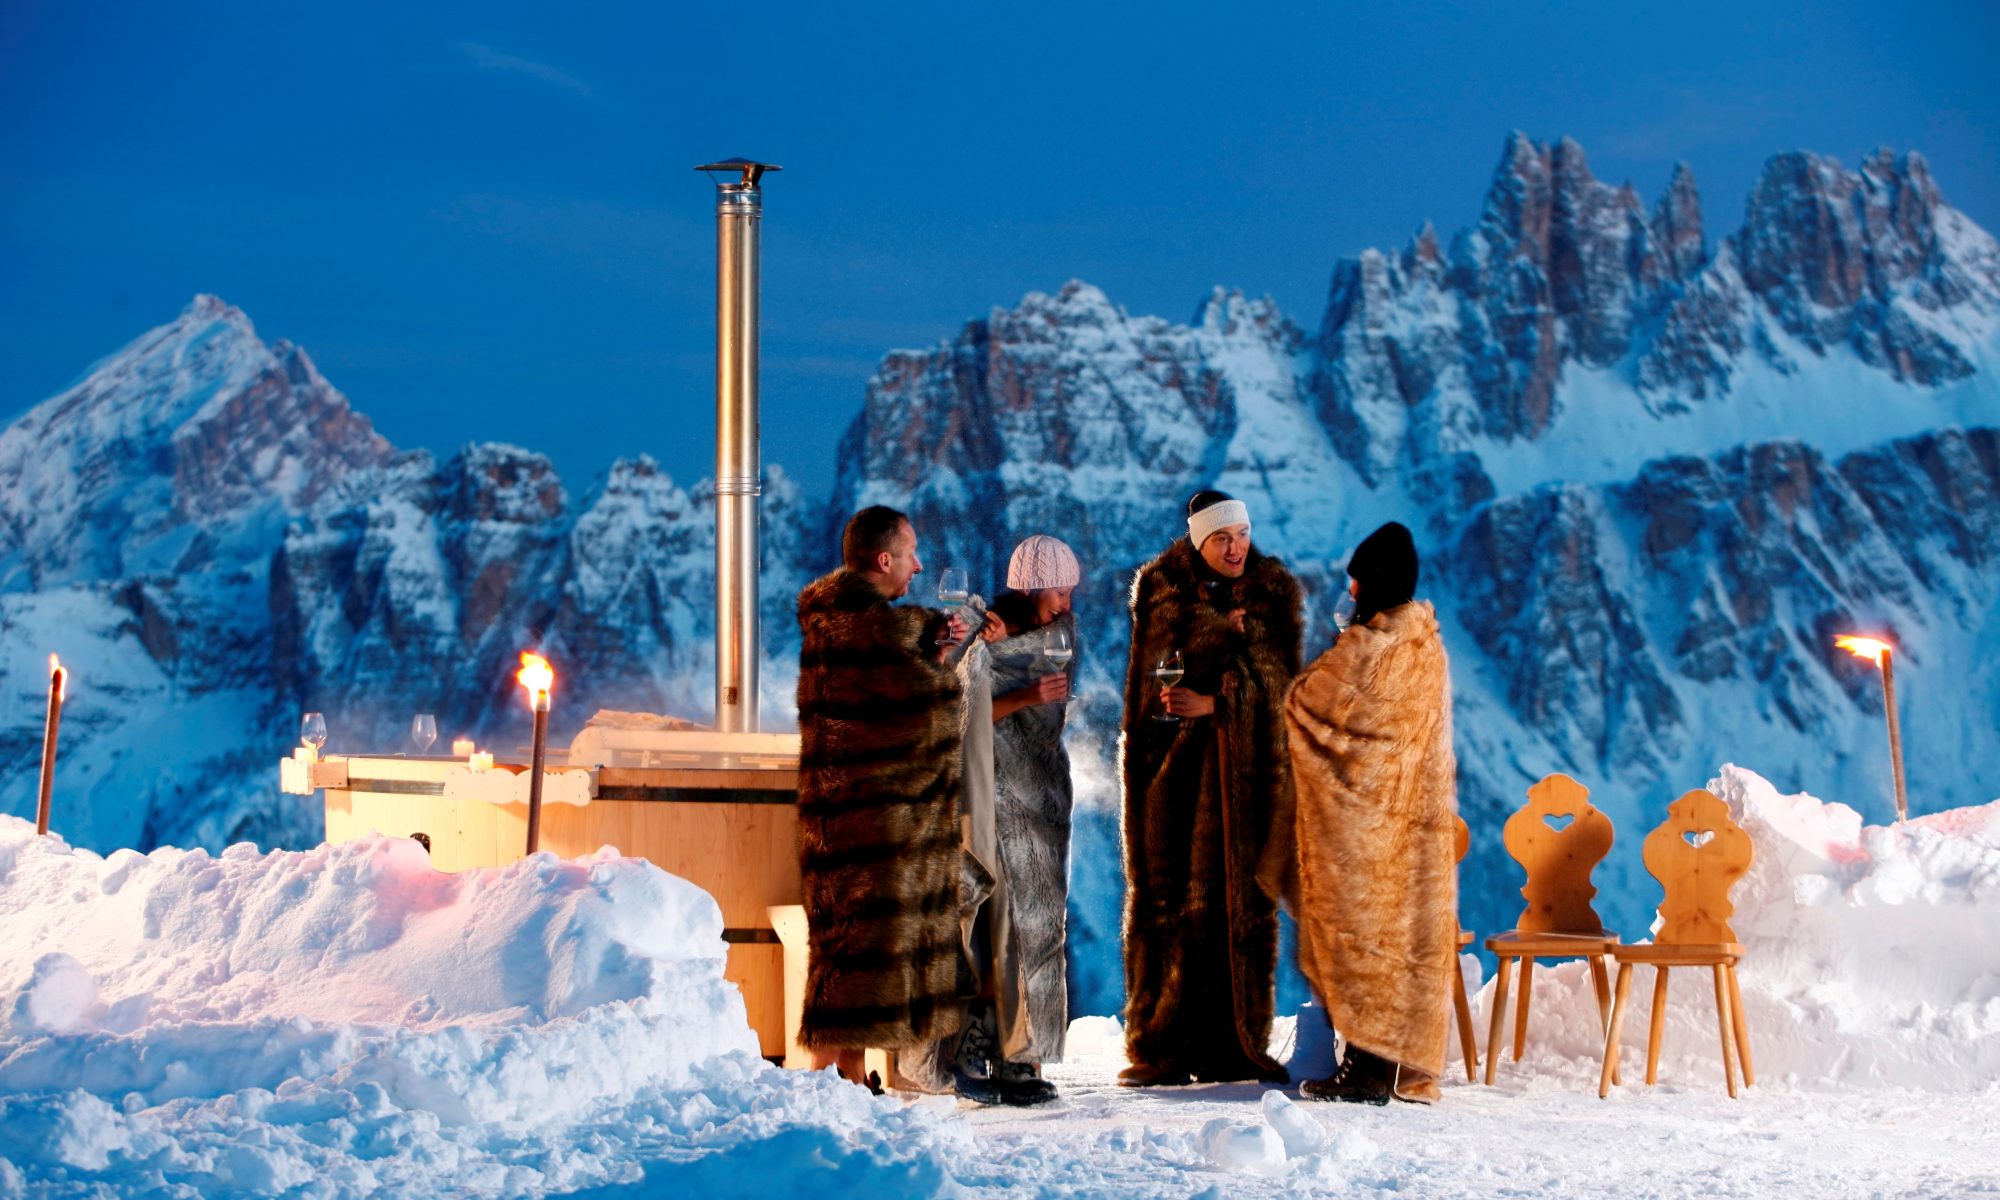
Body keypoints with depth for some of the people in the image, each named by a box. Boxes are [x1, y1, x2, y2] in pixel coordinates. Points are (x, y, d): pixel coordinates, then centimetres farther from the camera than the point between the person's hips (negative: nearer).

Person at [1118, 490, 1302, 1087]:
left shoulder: (1274, 590, 7)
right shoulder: (1162, 588, 5)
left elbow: (1276, 674, -2)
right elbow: (1157, 671, -6)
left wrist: (1216, 702, -17)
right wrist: (1228, 633, -14)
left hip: (1245, 765, 1)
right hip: (1174, 762, -1)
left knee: (1242, 899, -2)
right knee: (1168, 899, -5)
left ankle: (1233, 1046, 4)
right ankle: (1159, 1049, -2)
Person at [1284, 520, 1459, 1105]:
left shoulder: (1363, 647, -17)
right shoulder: (1429, 645, 7)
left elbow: (1301, 702, -5)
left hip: (1360, 812, -8)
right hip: (1418, 811, 8)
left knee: (1358, 923, -3)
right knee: (1406, 925, 8)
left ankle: (1366, 1067, -3)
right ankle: (1399, 1067, 12)